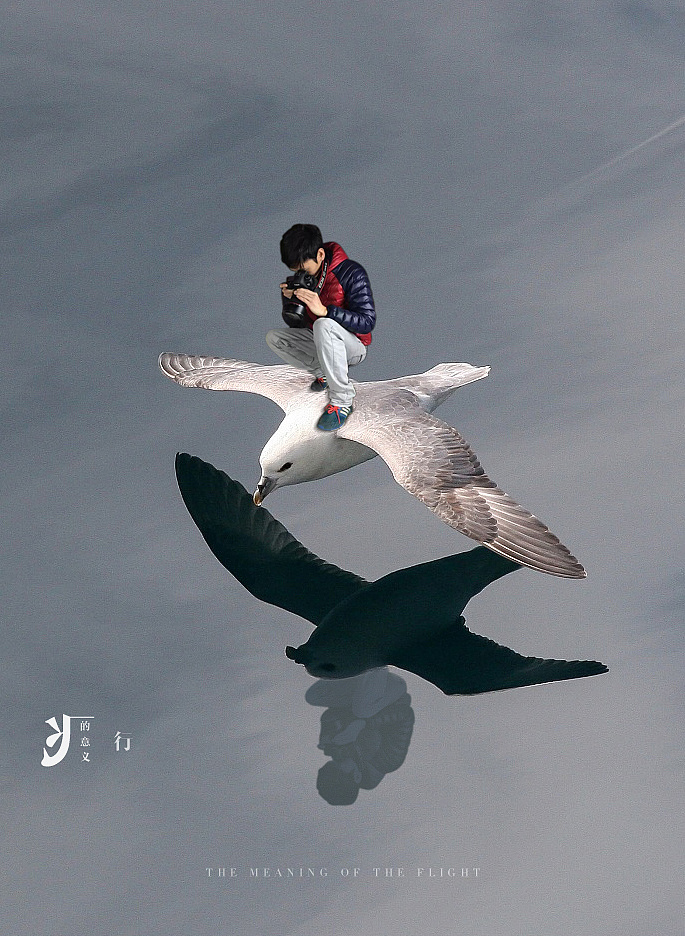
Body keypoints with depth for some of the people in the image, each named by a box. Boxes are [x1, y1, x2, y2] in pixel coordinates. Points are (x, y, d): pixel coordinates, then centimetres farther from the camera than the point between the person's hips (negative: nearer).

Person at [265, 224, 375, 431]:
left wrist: (324, 310, -39)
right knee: (273, 337, -6)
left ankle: (342, 400, -28)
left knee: (324, 325, -38)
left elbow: (367, 322, -29)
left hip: (353, 347, -7)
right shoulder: (303, 275, -3)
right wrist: (290, 296, -14)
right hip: (319, 342, 7)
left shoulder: (352, 274, -22)